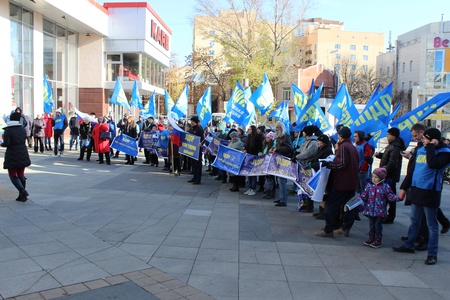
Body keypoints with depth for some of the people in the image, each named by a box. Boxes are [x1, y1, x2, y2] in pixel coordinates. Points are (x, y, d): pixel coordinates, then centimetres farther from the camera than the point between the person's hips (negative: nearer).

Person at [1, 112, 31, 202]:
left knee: (13, 175, 4)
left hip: (12, 155, -5)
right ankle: (22, 196, 15)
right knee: (21, 175, 13)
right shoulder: (22, 129, 5)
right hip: (23, 155, 5)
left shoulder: (8, 130, -12)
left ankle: (22, 191, -17)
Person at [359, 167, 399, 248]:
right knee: (371, 225, 15)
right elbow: (364, 195, 3)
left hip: (380, 211, -3)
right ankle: (371, 239, 28)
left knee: (378, 225, 6)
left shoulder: (385, 186, -6)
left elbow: (390, 196, -6)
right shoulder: (369, 185, 3)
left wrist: (397, 198, -23)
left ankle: (377, 241, 17)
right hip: (370, 210, 3)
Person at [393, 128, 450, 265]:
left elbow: (433, 164, -32)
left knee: (432, 225, 4)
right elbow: (411, 170, 15)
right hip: (416, 191, 7)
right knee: (414, 221, 18)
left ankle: (432, 254, 13)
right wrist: (404, 187, 14)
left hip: (430, 193, -7)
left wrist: (431, 146, -20)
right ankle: (408, 245, 31)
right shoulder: (421, 150, 9)